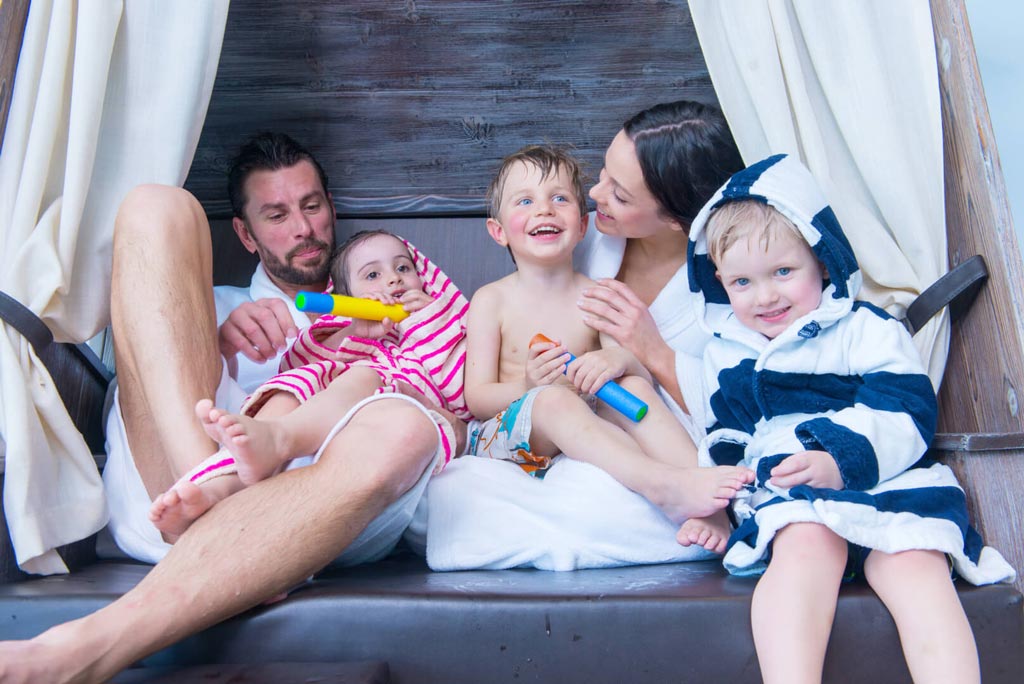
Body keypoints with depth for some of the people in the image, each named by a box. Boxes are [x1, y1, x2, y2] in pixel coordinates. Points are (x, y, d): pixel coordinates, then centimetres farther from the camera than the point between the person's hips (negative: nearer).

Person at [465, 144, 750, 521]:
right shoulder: (491, 300, 0)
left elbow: (645, 374, -1)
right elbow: (476, 398, -5)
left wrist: (621, 359, -25)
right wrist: (528, 387, -26)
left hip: (586, 432, 3)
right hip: (506, 434, -3)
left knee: (635, 386, -21)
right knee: (554, 399, -32)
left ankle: (703, 483, -34)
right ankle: (663, 486, -46)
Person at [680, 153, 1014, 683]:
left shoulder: (866, 330, 7)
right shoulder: (725, 354, 20)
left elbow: (906, 412, -5)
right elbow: (722, 441, 27)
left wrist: (842, 458, -22)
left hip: (883, 482, -1)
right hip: (784, 498, 1)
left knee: (912, 561, -31)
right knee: (806, 543, -32)